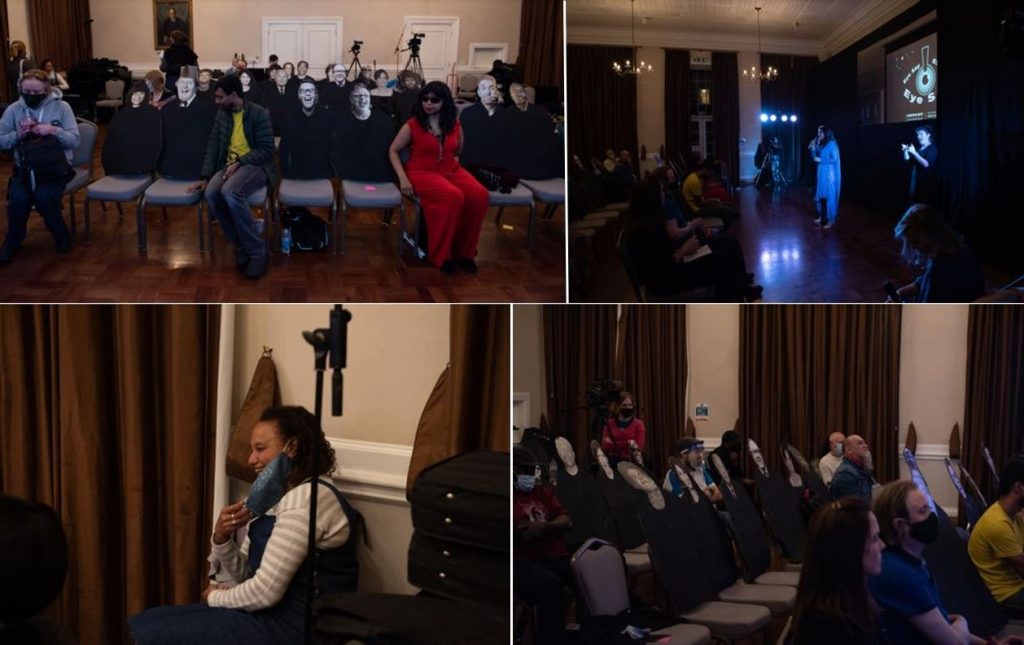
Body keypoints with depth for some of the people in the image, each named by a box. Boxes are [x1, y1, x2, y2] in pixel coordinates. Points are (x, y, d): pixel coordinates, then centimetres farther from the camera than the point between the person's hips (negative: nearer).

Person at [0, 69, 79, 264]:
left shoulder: (61, 107, -3)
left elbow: (75, 140, -6)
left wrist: (54, 131, -22)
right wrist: (18, 134, -15)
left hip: (55, 166, -2)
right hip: (24, 167, 2)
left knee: (43, 197, -29)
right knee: (18, 197, -26)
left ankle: (62, 235, 0)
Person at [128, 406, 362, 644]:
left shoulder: (307, 499, -17)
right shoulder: (276, 496, 15)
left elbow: (265, 591, -19)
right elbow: (246, 576, 14)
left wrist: (216, 597, -1)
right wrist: (222, 540, -5)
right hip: (271, 615, 9)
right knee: (143, 624, 5)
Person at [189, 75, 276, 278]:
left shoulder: (259, 114, -7)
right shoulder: (222, 114, 12)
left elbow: (266, 149, -10)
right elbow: (213, 146, 9)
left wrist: (240, 162, -20)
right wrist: (205, 177, -2)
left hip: (254, 165, -5)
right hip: (229, 165, 5)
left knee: (230, 192, -36)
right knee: (211, 193, -28)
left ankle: (257, 252, -25)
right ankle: (240, 247, -12)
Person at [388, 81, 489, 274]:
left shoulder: (454, 124, 8)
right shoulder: (412, 125, -3)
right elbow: (393, 150, 2)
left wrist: (454, 163, 7)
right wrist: (403, 178, -10)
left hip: (451, 170, 5)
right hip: (422, 172, -5)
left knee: (479, 195, -25)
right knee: (454, 197, -35)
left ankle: (463, 251, -10)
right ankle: (441, 254, -20)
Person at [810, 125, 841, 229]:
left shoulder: (831, 144, -13)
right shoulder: (820, 144, 10)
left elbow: (834, 159, -17)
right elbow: (816, 157, 14)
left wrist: (821, 160, -17)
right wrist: (813, 148, 1)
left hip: (830, 174, -8)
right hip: (822, 174, 8)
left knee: (829, 196, -6)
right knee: (820, 195, 13)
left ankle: (831, 220, -2)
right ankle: (822, 217, 24)